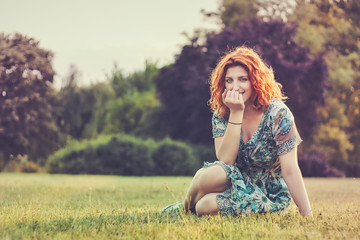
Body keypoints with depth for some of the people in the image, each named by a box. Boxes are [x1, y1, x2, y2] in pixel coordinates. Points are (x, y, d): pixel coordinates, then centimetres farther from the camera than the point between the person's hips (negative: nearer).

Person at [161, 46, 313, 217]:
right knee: (212, 174, -31)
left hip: (270, 196, -4)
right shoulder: (221, 114, -5)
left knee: (206, 206, -30)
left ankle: (198, 206, 6)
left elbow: (290, 171, -21)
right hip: (241, 182, 4)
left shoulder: (277, 113, -19)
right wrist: (236, 113, -24)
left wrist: (308, 216, -24)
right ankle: (184, 210, -2)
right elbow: (225, 160, -18)